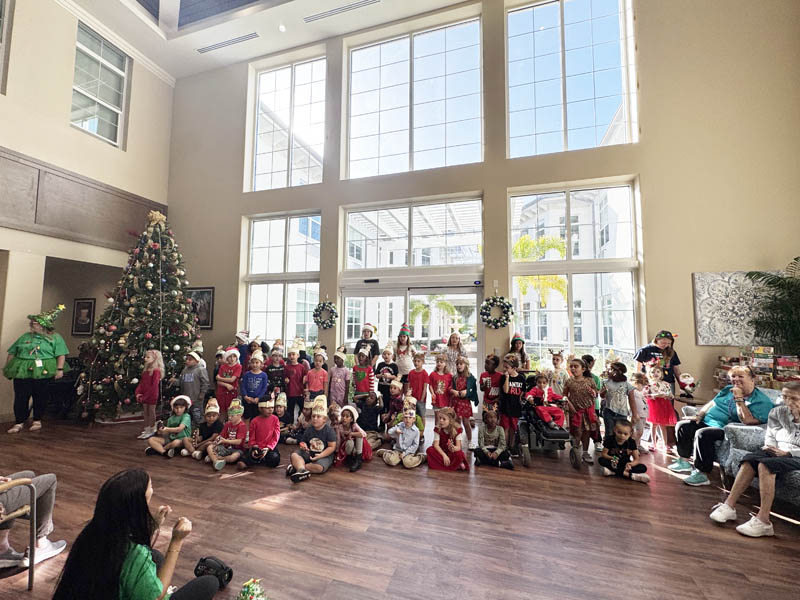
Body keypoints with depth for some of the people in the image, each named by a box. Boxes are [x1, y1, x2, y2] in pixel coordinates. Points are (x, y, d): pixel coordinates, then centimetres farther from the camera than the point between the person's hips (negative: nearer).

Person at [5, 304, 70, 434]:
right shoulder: (24, 337, 14)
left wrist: (60, 369, -15)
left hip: (43, 372, -4)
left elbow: (61, 355, -6)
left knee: (40, 397, 5)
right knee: (20, 397, 3)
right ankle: (19, 423, 13)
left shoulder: (55, 338, 0)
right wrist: (7, 367, 11)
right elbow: (12, 353, 19)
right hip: (22, 371, 4)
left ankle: (37, 420, 20)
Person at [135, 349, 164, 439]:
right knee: (145, 412, 14)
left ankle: (151, 430, 14)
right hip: (144, 396, 7)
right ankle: (146, 429, 26)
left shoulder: (156, 371, -16)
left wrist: (145, 396, -16)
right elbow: (141, 382, 10)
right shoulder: (145, 370, 10)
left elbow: (154, 386, -18)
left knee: (151, 412, 3)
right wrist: (137, 393, -3)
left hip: (152, 396, -7)